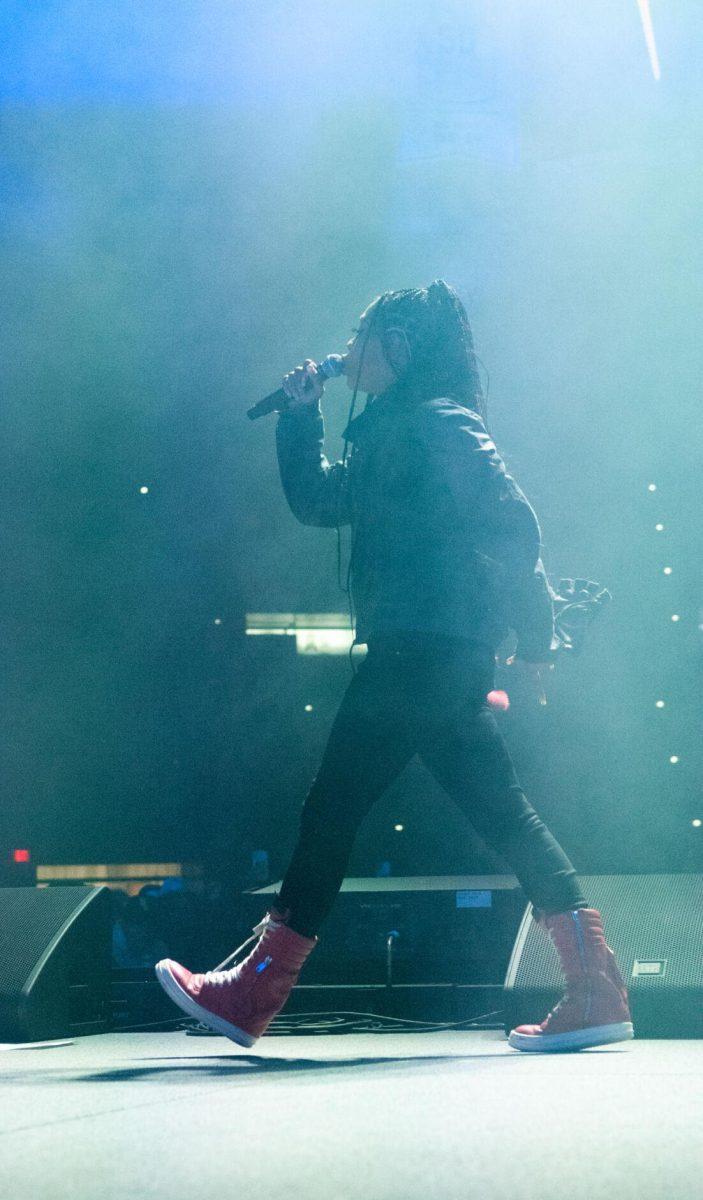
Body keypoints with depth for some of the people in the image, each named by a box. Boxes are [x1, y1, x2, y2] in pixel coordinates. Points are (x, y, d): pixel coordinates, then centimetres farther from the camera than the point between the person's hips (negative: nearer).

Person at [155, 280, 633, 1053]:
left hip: (424, 648, -10)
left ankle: (253, 993, 2)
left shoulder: (439, 423, -7)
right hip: (432, 656, 10)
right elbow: (315, 499, 28)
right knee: (503, 817, 3)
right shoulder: (391, 437, 21)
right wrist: (301, 415, 17)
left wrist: (534, 634, -13)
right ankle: (596, 989, -2)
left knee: (332, 807, -4)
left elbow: (514, 522, -13)